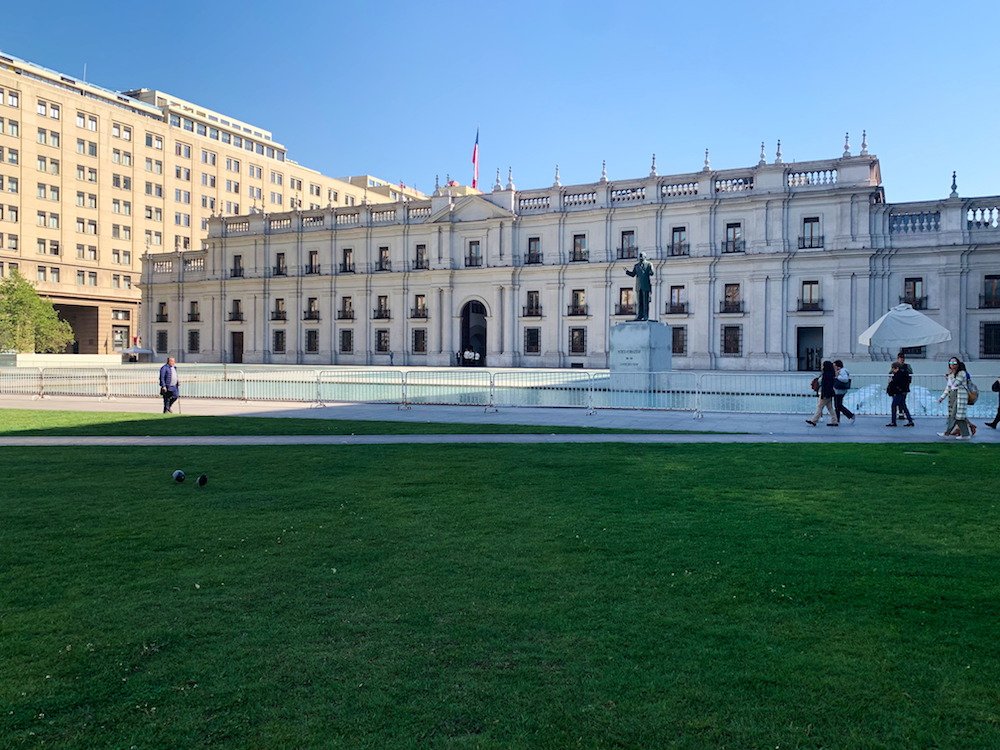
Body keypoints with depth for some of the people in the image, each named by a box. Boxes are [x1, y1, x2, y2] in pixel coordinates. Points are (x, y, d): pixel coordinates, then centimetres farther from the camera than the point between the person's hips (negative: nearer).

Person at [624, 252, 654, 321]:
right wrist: (627, 271, -3)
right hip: (639, 287, 4)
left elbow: (651, 273, -7)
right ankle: (639, 316, 8)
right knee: (639, 302, 5)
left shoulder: (649, 264, 3)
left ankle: (646, 317, -1)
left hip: (646, 286, -4)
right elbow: (633, 274, 12)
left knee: (645, 302, -3)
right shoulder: (636, 265, 15)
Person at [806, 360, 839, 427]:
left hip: (825, 394, -10)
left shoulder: (825, 374, -18)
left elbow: (824, 386, -21)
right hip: (829, 394, 10)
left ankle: (814, 421, 4)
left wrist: (822, 395, -21)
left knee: (819, 407, -2)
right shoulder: (830, 374, 12)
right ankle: (834, 422, 11)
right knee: (830, 408, 10)